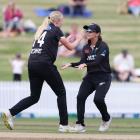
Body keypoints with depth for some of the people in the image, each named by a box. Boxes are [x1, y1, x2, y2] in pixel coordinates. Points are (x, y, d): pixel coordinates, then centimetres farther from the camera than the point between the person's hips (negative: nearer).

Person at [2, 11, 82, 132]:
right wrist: (79, 39, 23)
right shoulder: (56, 30, 1)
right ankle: (64, 125, 3)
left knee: (34, 97, 11)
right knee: (61, 93, 7)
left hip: (32, 63, 7)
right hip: (44, 64, -7)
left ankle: (10, 113, -6)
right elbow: (70, 47, 5)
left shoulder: (42, 29, 22)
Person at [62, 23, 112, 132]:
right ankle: (80, 125, -11)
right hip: (90, 77, 6)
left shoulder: (103, 46, -11)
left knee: (98, 99, -23)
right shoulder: (86, 48, 10)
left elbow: (97, 62, -23)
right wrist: (71, 64, -14)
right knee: (80, 97, -14)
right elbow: (82, 63, 3)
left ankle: (106, 119, 8)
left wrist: (85, 65, -39)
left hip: (103, 77, -6)